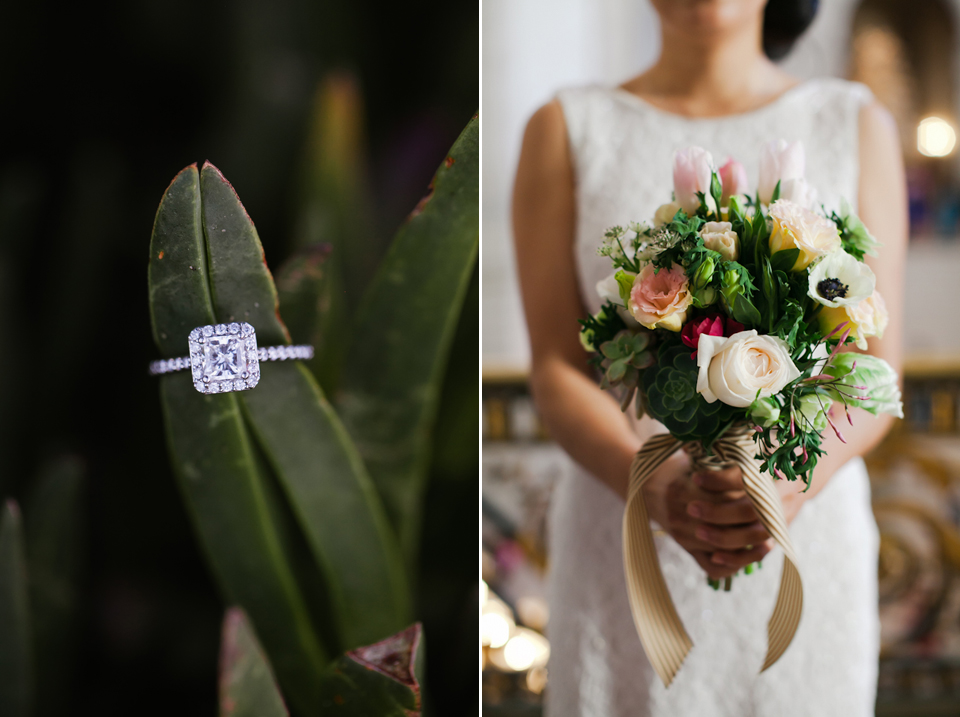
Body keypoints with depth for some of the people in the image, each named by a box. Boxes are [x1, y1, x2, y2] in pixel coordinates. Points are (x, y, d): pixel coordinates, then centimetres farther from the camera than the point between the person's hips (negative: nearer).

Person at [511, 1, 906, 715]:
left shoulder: (858, 127, 1)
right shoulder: (566, 131, 0)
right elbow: (556, 374, -5)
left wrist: (793, 483, -26)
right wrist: (654, 491, -27)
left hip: (805, 556, 1)